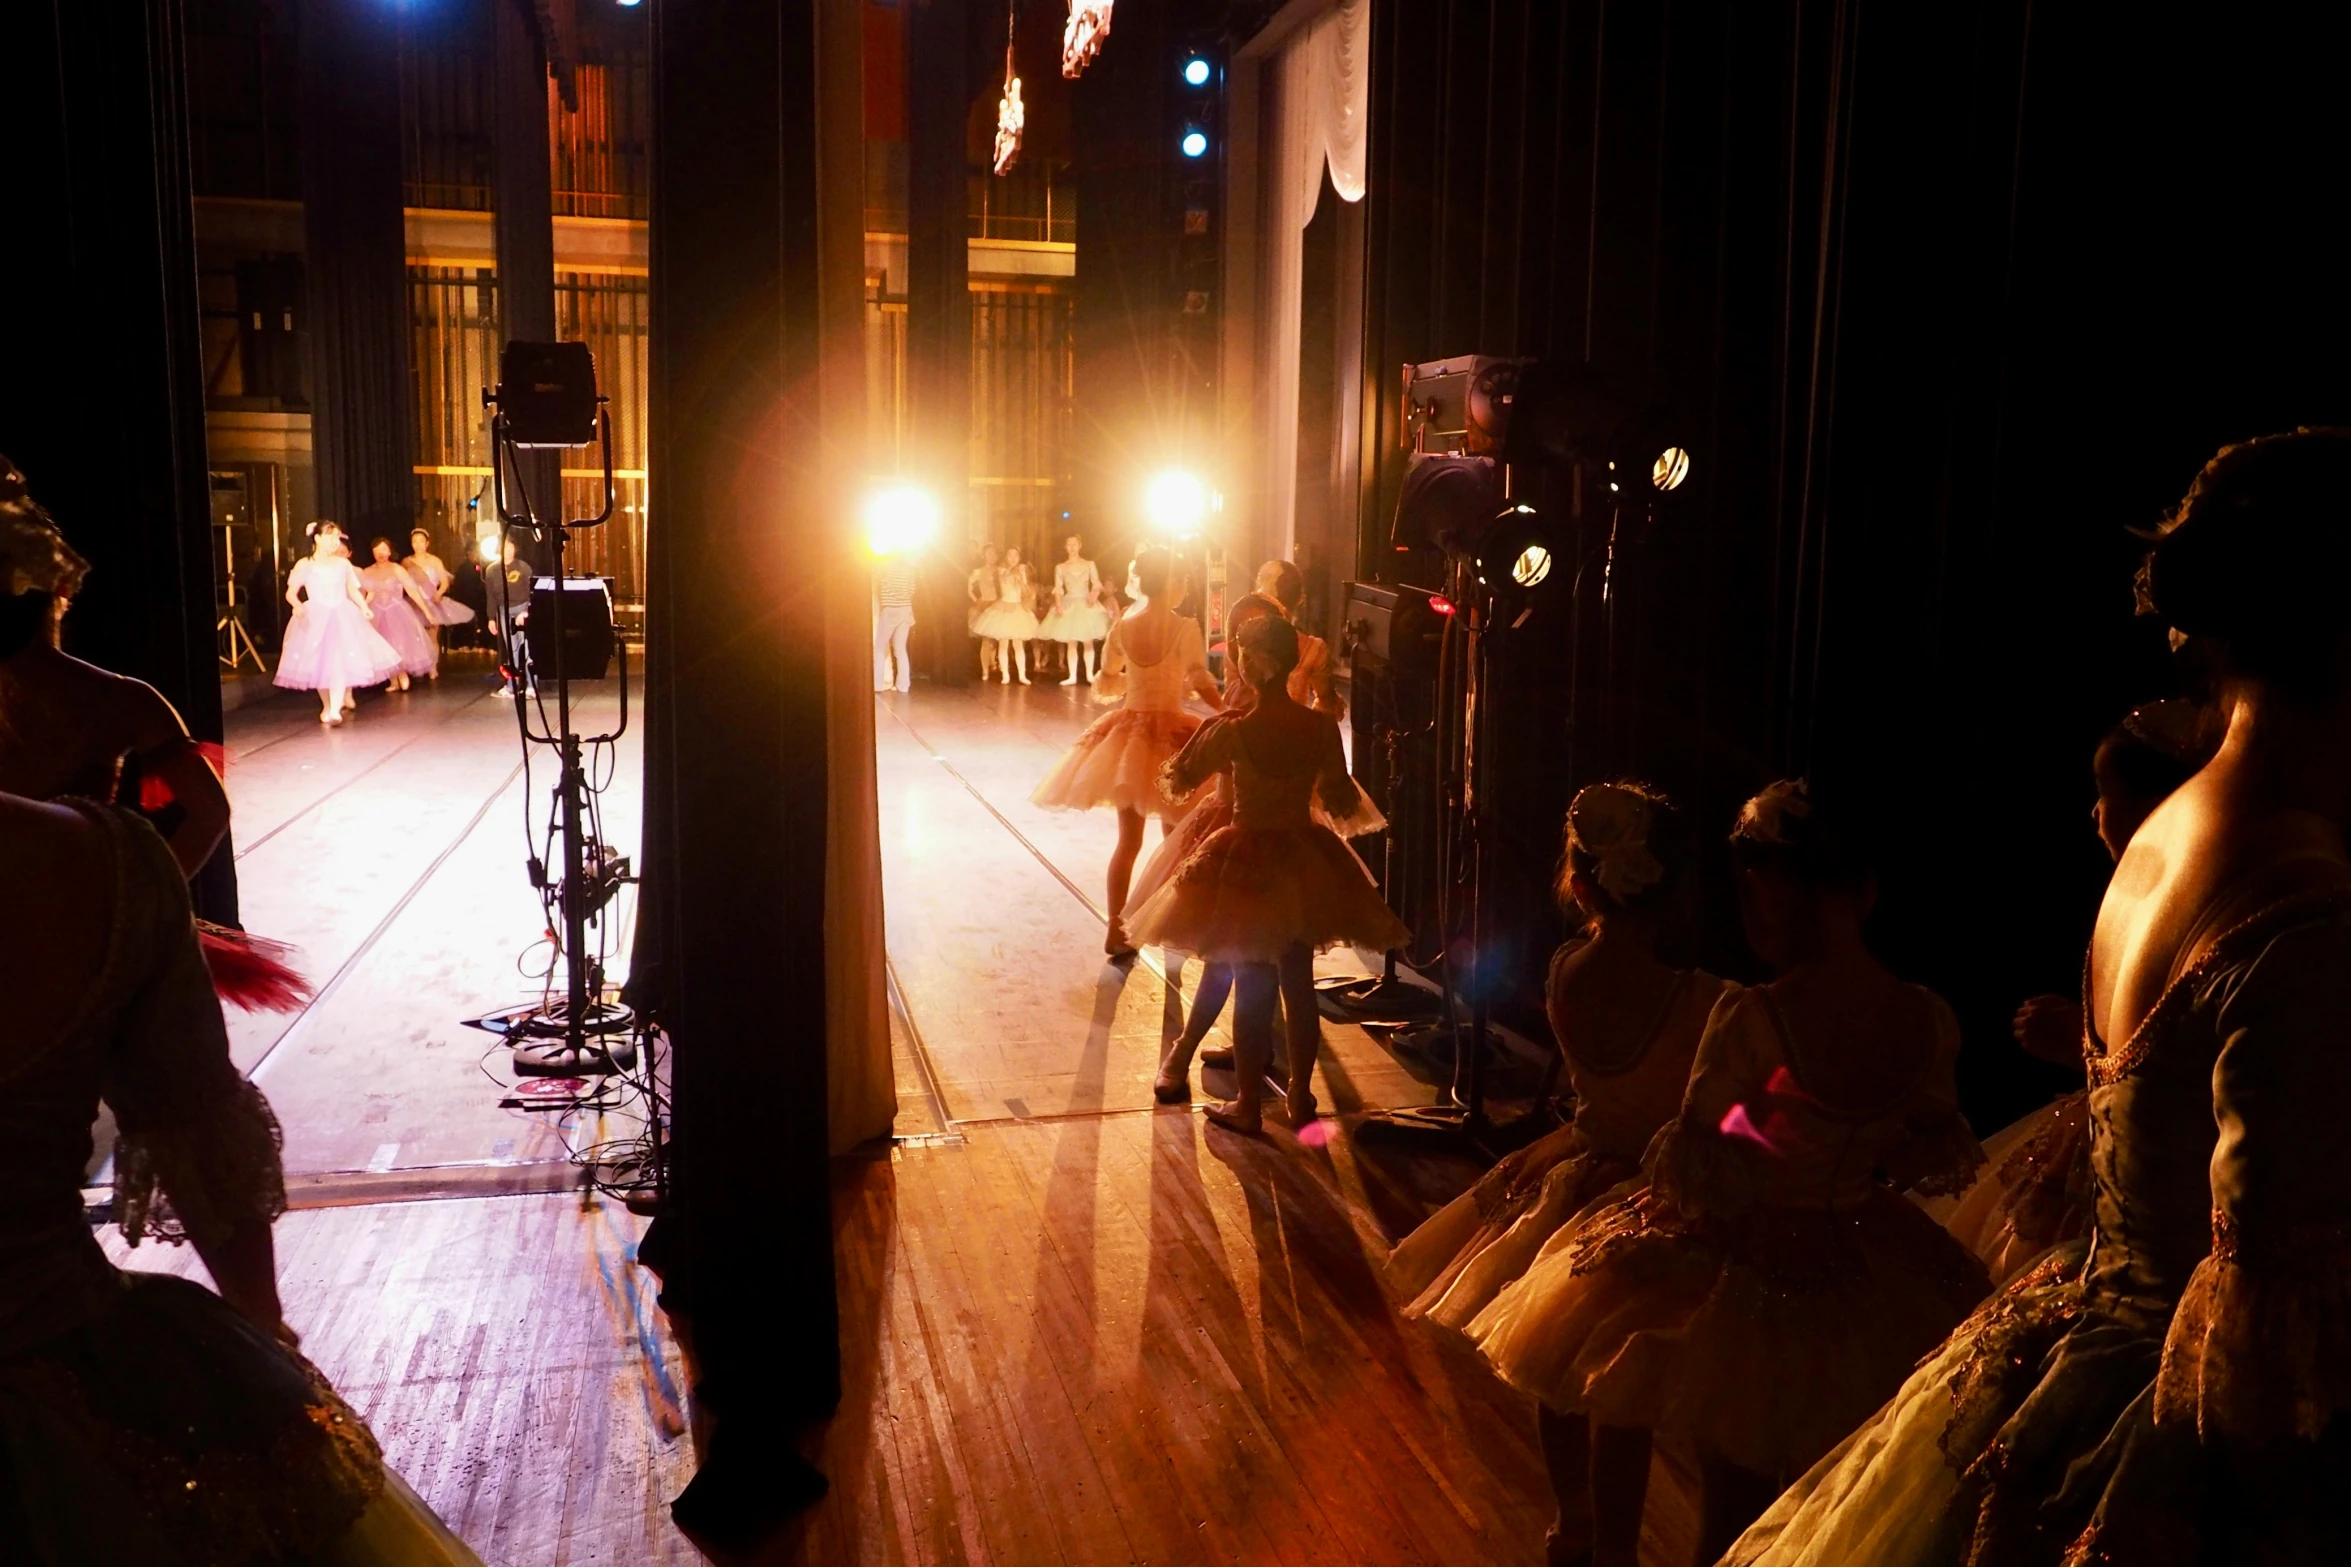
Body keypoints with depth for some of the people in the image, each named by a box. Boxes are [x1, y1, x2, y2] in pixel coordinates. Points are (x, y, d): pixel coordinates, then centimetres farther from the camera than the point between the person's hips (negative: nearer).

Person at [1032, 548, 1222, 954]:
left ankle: (1116, 930, 13)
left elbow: (1103, 686, 9)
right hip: (1171, 734, -4)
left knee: (1128, 840, 13)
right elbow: (1201, 682, -27)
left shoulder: (1122, 628, 0)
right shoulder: (1185, 628, -13)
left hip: (1126, 731, 4)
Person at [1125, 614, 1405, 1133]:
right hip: (1306, 863, 3)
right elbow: (1342, 803, -1)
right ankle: (1301, 1098, 29)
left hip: (1247, 863, -3)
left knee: (1252, 988, 9)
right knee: (1299, 986, 16)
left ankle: (1248, 1106, 20)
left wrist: (1205, 733, 9)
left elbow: (1177, 783, -5)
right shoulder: (1321, 726, -10)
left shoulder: (1231, 730, -18)